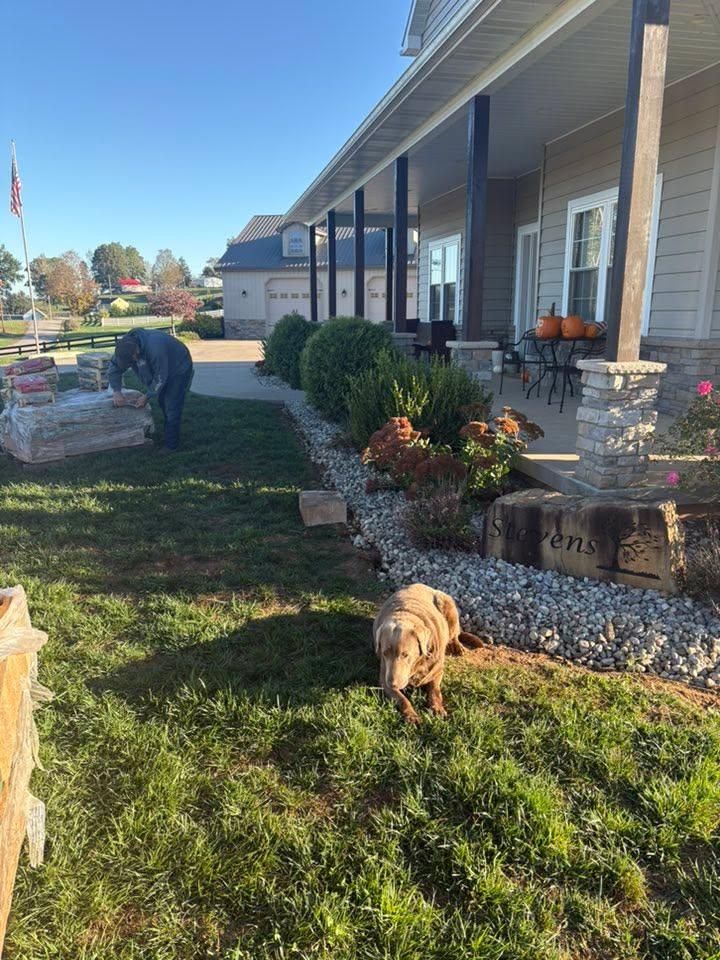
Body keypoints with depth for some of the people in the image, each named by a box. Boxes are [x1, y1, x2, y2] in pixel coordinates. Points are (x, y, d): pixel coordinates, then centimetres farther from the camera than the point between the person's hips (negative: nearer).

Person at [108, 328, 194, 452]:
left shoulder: (155, 349, -41)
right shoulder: (126, 346, -17)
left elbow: (160, 378, -29)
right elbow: (114, 368, -5)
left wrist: (147, 396, -20)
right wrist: (116, 392, -14)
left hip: (179, 368, -8)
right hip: (162, 368, 8)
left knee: (172, 406, -11)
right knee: (162, 401, 14)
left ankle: (171, 446, -5)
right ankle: (170, 434, 29)